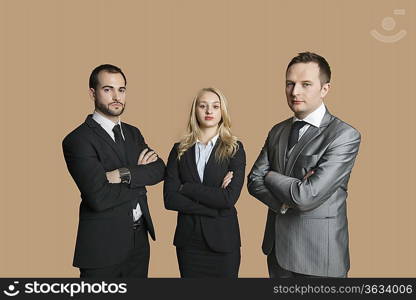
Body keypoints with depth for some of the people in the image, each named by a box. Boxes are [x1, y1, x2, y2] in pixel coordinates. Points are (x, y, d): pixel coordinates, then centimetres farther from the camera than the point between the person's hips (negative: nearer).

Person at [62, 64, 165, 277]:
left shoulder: (132, 133, 9)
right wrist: (139, 176, -10)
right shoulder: (77, 140, -13)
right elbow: (99, 197, -23)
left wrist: (125, 174, -19)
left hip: (139, 239, 6)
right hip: (103, 245, -6)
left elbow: (159, 170, -3)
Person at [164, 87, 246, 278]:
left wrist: (185, 187, -11)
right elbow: (169, 199, -6)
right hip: (187, 239, 2)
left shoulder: (234, 149, -3)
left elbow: (230, 198, -14)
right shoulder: (180, 150, 3)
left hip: (223, 239, -1)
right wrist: (214, 207, -13)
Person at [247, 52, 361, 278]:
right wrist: (285, 201, -17)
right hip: (277, 246, 6)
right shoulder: (277, 131, 4)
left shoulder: (344, 136, -17)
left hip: (318, 253, -5)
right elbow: (253, 181, 0)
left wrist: (270, 175, -8)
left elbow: (307, 196, -24)